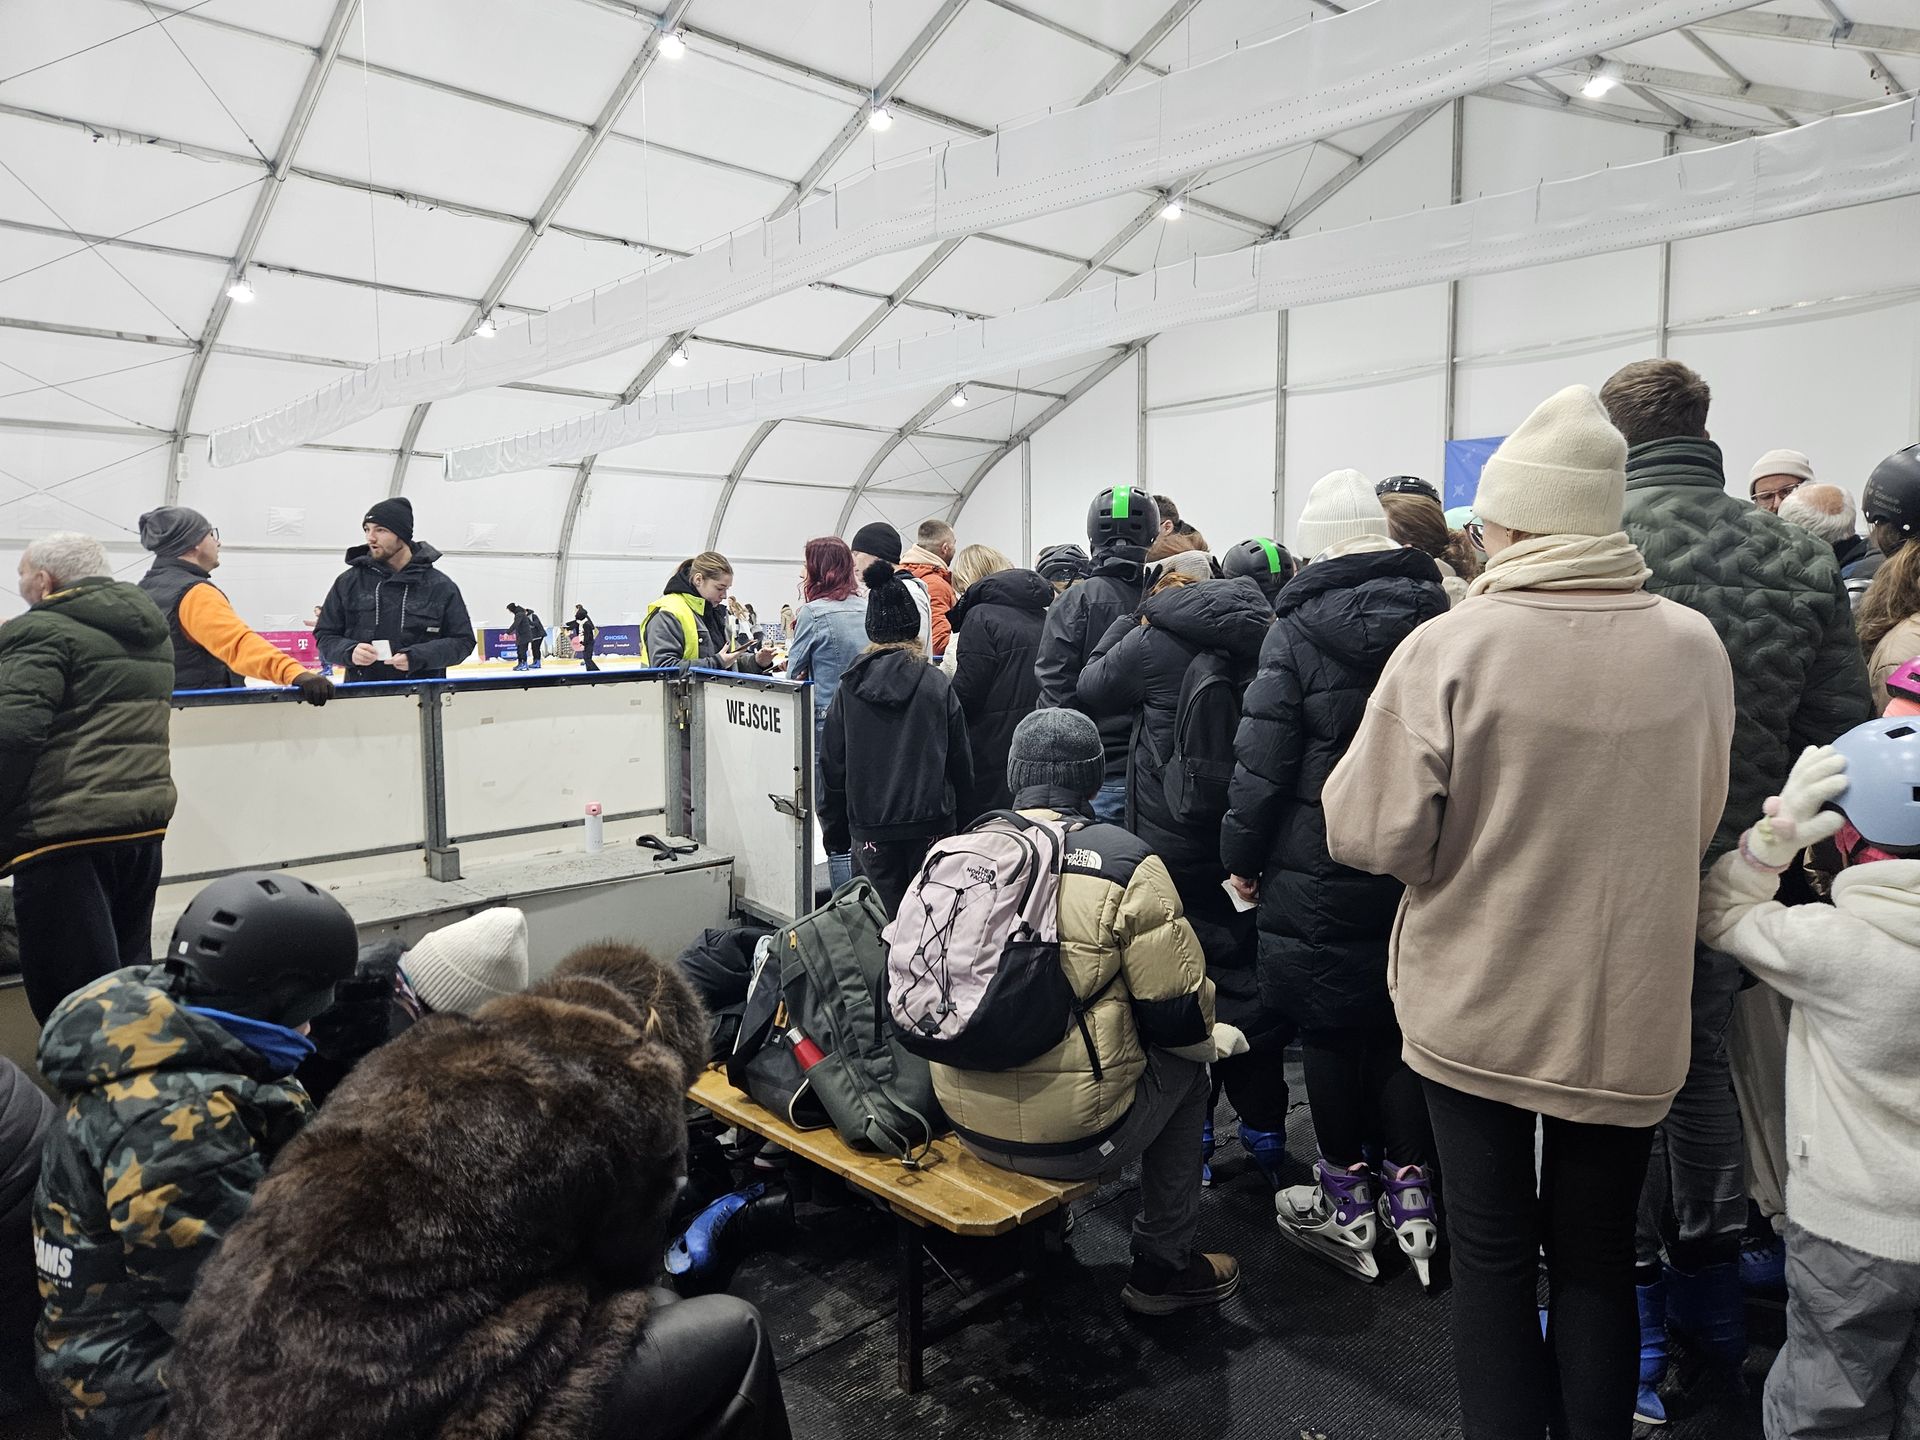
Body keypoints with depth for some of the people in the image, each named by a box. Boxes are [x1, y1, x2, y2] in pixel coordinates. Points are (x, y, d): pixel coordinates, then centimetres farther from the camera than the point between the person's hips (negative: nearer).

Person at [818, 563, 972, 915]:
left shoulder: (849, 688, -1)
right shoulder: (937, 685, -3)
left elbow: (831, 766, 3)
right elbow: (961, 761, 1)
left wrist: (834, 832, 14)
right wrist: (957, 808, 16)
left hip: (869, 830, 1)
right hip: (930, 824, 0)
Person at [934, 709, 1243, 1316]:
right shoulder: (1128, 865, -12)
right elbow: (1176, 1018, -10)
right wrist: (1212, 1038, 14)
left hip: (966, 1120, 5)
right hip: (1073, 1138, -5)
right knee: (1185, 1063, 21)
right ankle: (1163, 1266, 30)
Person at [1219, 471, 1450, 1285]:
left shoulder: (1297, 631, -12)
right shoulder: (1442, 619, 1)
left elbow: (1263, 759, -11)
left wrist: (1242, 854, 0)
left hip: (1320, 865, -4)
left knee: (1330, 1028, 9)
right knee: (1403, 1019, 16)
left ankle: (1346, 1201, 22)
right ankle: (1412, 1193, 23)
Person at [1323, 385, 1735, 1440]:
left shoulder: (1449, 646, -19)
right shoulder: (1694, 646, -6)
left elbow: (1376, 838, -17)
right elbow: (1697, 824, 7)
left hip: (1476, 1008, -3)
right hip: (1628, 1018, 3)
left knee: (1491, 1254, 14)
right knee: (1596, 1255, 20)